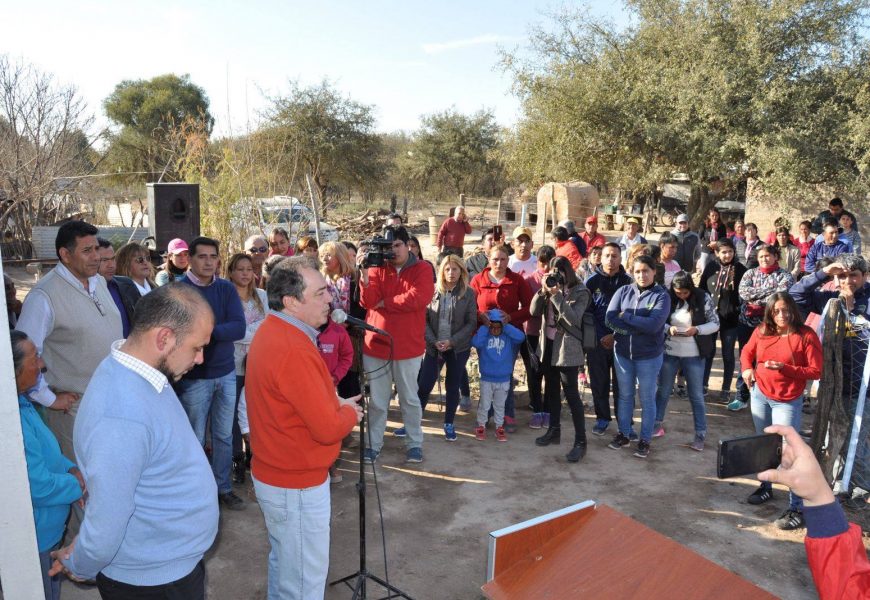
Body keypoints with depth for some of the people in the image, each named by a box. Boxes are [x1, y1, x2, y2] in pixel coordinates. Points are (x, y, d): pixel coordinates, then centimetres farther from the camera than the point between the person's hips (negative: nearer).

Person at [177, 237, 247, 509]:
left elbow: (239, 328, -12)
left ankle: (223, 487, 31)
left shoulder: (227, 288, 0)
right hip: (194, 377, -4)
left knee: (225, 435, 16)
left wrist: (208, 331, -24)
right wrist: (222, 331, -21)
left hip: (226, 373, 4)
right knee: (195, 439, 10)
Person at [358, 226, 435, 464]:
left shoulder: (422, 269, -3)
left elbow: (418, 299, -20)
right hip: (375, 345, 2)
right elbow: (367, 302, -11)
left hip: (408, 346, -1)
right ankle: (374, 444, 25)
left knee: (409, 398, 14)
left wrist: (383, 303, -11)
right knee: (377, 400, 12)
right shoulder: (377, 268, 2)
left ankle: (415, 443, 27)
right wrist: (364, 273, -25)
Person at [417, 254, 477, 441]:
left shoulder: (469, 293, -3)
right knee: (424, 385, -1)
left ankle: (449, 424, 23)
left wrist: (452, 341, -14)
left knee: (453, 386, 9)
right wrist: (433, 341, -13)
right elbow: (424, 319, 0)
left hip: (459, 347, 0)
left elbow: (471, 323, -5)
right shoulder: (433, 291, -1)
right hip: (434, 346, 0)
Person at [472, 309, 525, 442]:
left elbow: (520, 337, -23)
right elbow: (476, 342, -28)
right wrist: (485, 327, -24)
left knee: (500, 405, 15)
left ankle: (499, 427, 27)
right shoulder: (484, 335, -8)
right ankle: (481, 426, 25)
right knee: (484, 405, 10)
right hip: (486, 379, -1)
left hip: (504, 379, 1)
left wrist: (506, 326, -20)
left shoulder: (508, 336, -6)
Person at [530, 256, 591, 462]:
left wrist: (557, 295, -25)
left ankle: (580, 441, -1)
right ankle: (554, 430, 32)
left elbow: (573, 319, -24)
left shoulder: (580, 292, -11)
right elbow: (534, 311, 0)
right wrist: (543, 291, -14)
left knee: (571, 394, -7)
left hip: (568, 348, -6)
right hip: (548, 345, 6)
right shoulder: (550, 287, 5)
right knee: (551, 391, 17)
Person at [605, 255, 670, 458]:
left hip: (649, 356, -3)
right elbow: (610, 319, -11)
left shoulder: (661, 295, -10)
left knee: (647, 398, 9)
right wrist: (640, 327, -18)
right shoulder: (623, 291, -2)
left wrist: (625, 316, -16)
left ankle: (645, 440, 23)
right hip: (622, 352, 3)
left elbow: (654, 325, -24)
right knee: (625, 395, 16)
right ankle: (624, 433, 31)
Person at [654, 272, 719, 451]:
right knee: (663, 390, 15)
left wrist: (696, 330, -21)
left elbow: (715, 323, -5)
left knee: (696, 395, 7)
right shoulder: (668, 298, -7)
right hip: (669, 353, 2)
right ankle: (657, 424, 32)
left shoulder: (703, 298, -10)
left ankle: (700, 435, 15)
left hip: (694, 355, -2)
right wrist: (668, 328, -19)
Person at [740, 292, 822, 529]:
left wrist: (785, 369, -26)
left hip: (788, 402, -5)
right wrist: (747, 368, -6)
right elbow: (747, 352, 14)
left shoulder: (806, 336, -14)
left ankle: (797, 508, -1)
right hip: (760, 395, 5)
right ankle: (766, 487, 38)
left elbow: (816, 371, -14)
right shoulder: (762, 331, -2)